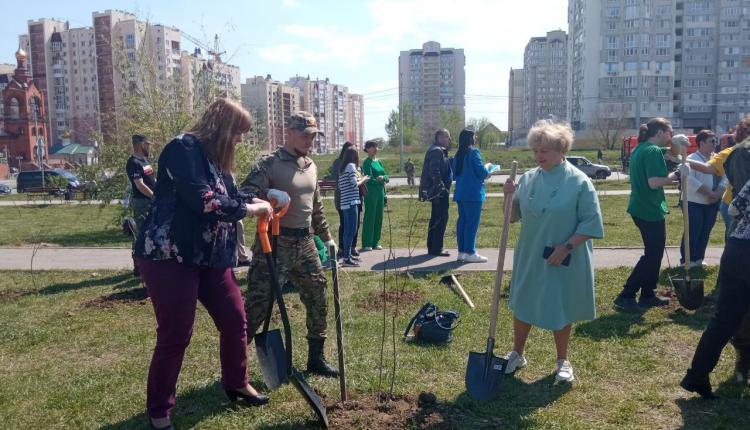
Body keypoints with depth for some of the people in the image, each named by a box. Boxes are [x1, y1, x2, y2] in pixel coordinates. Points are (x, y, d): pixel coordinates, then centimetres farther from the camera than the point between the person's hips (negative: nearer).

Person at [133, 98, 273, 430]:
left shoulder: (215, 158, 14)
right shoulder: (183, 148, -15)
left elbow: (225, 195, 26)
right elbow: (202, 200, -25)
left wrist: (252, 200, 7)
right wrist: (248, 210, -15)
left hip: (210, 257, 9)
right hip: (169, 256, -9)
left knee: (234, 319, 13)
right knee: (175, 335, -2)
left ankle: (236, 384, 35)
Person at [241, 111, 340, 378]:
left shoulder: (311, 166, 13)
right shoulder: (270, 164, -9)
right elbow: (244, 193, -20)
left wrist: (326, 237, 24)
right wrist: (269, 193, -38)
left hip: (305, 243, 7)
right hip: (275, 243, -7)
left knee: (318, 299, 11)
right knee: (258, 305, -5)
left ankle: (316, 359, 27)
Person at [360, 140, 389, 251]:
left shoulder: (379, 162, 14)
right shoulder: (367, 163, -6)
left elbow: (386, 177, 8)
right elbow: (370, 179, -14)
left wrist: (382, 177, -11)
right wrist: (380, 181, -13)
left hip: (380, 192, 7)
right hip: (371, 193, -7)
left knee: (379, 217, 9)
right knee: (370, 217, -4)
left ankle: (375, 242, 17)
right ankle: (367, 244, 1)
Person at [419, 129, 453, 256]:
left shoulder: (439, 150, 18)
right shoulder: (437, 151, -14)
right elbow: (434, 171, -23)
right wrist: (441, 186, -22)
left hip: (438, 191, 11)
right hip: (439, 191, -11)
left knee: (436, 218, 14)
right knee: (441, 218, -6)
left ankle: (432, 246, 21)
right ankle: (436, 248, -2)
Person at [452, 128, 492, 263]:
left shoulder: (458, 154, 12)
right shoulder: (474, 152, -10)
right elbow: (482, 172, -12)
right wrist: (488, 166, 8)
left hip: (461, 193, 8)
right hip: (473, 194, -8)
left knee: (462, 221, 10)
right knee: (472, 223, -4)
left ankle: (461, 251, 14)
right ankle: (470, 253, -2)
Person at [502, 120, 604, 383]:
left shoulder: (579, 182, -13)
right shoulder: (528, 179, 1)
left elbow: (591, 223, -13)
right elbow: (513, 216, 6)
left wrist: (566, 247, -20)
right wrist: (509, 196, -12)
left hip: (565, 261, -4)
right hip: (530, 257, 4)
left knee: (561, 310, 10)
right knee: (522, 305, 14)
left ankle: (563, 361, 31)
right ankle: (517, 354, 34)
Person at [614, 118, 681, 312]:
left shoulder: (639, 149, 13)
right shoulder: (654, 151, -16)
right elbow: (654, 182, -25)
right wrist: (676, 174, -15)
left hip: (640, 208, 10)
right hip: (651, 211, -10)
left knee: (653, 253, 18)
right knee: (653, 255, -2)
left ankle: (648, 295, 26)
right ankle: (625, 296, -1)